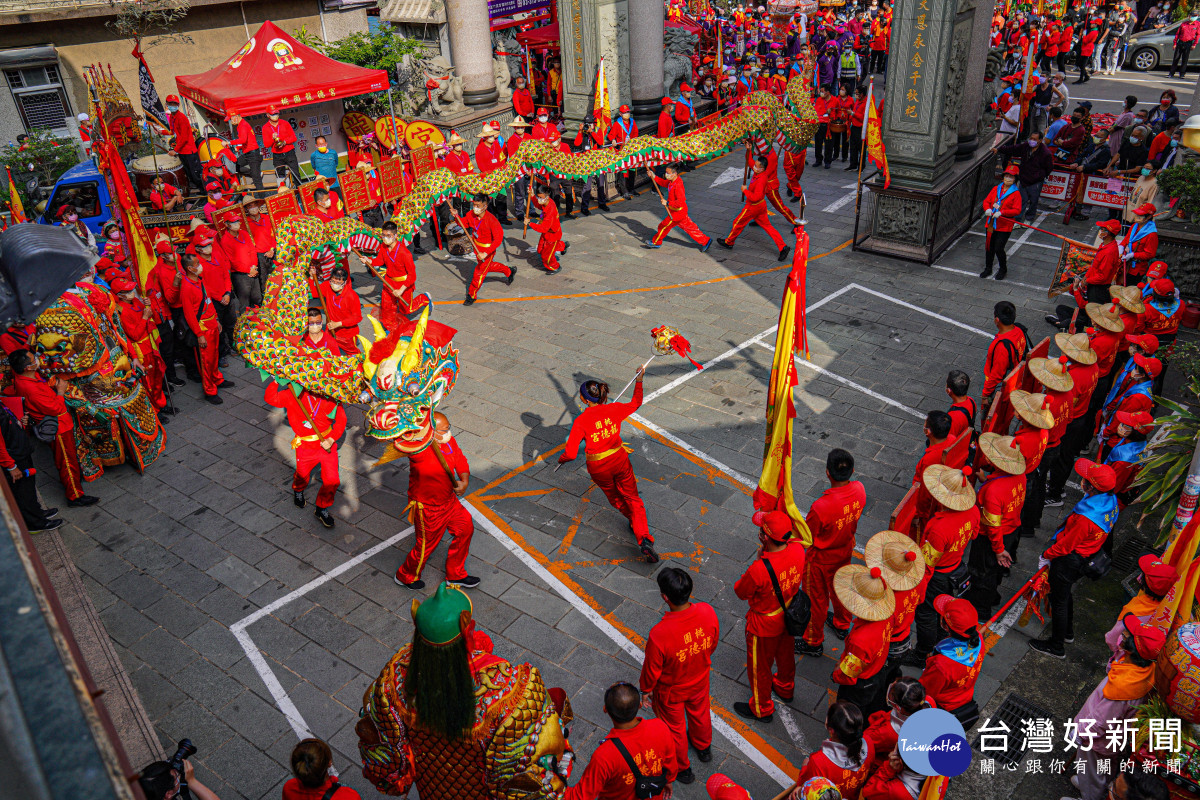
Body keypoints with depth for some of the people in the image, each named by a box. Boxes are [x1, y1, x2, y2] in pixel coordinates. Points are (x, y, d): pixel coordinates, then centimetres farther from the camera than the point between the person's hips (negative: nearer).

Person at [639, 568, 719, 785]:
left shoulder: (659, 634, -44)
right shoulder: (707, 612, -30)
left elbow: (652, 669, -24)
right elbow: (713, 644, -8)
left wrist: (646, 689, -2)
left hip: (671, 690, -4)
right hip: (700, 680, 4)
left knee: (674, 727, 26)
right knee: (699, 712, 34)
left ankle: (681, 768, 52)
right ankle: (704, 748, 63)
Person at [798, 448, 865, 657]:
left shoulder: (820, 507, -41)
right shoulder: (859, 489, -22)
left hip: (821, 559, -6)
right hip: (846, 550, 6)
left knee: (816, 600, 17)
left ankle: (813, 643, 39)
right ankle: (842, 625, 57)